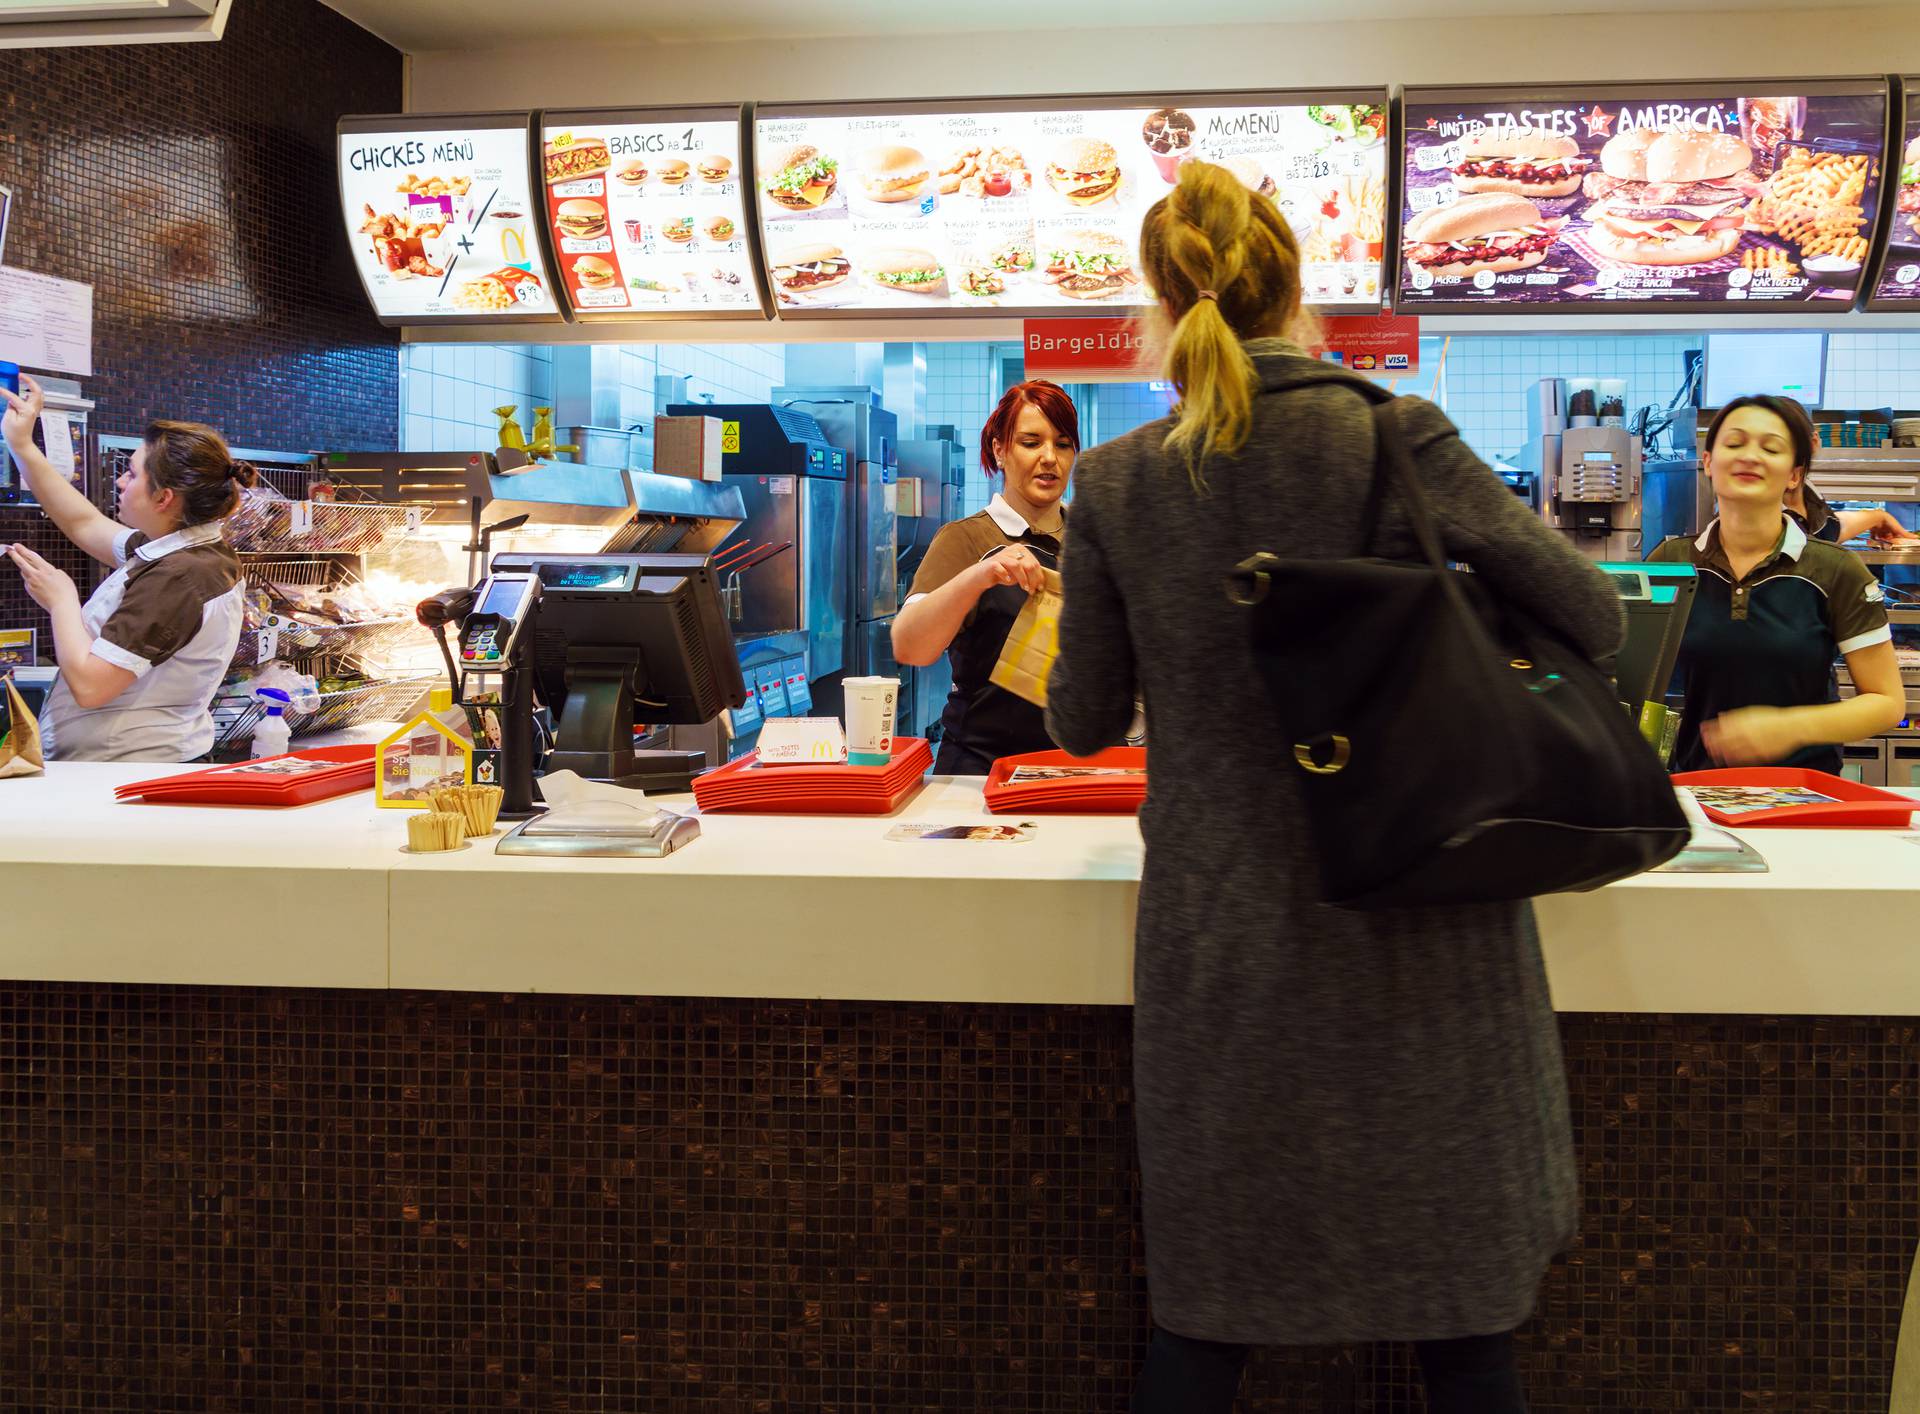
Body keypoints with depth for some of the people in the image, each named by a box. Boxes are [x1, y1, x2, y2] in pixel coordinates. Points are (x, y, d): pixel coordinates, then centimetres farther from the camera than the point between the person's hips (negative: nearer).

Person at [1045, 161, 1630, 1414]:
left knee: (1205, 1305, 16)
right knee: (1464, 1305, 16)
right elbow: (1596, 618, -4)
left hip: (1221, 941, 2)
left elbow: (1085, 723, 5)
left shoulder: (1116, 484, -3)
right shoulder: (1398, 439, -9)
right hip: (1418, 930, -1)